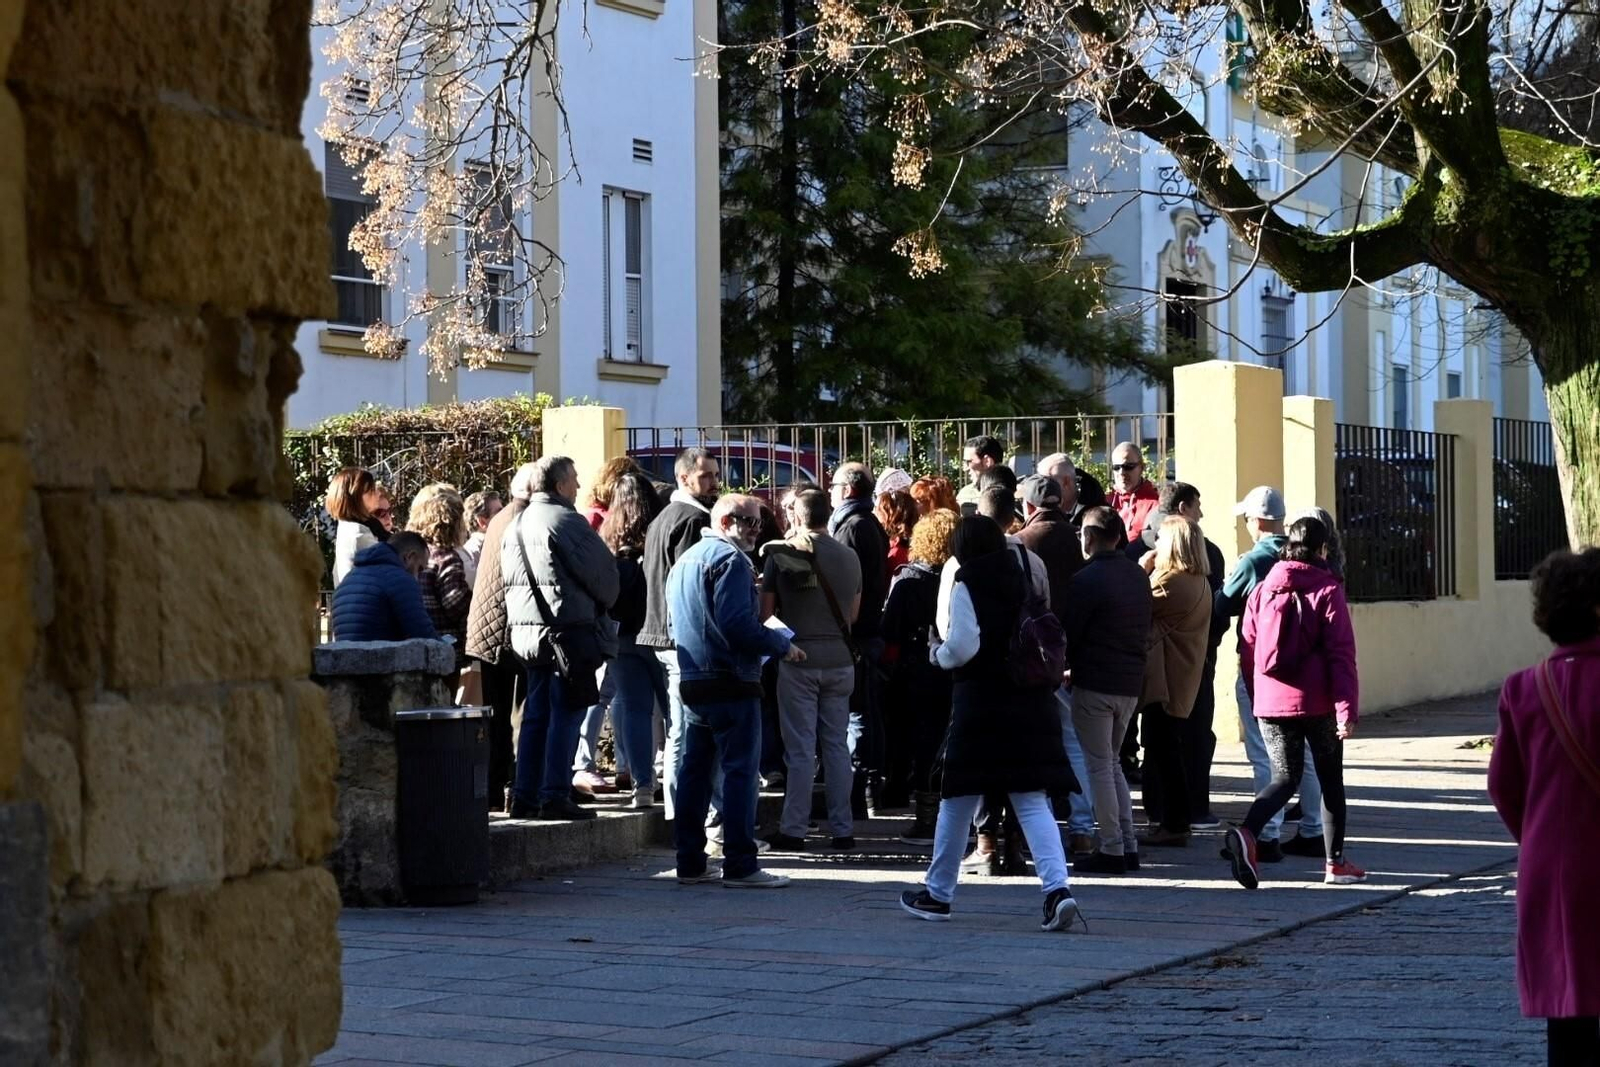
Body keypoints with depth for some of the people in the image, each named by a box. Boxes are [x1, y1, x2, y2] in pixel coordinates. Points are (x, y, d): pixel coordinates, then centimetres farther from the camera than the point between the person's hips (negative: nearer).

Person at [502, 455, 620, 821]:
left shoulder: (515, 526, 14)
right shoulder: (567, 521, -12)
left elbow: (510, 580, 19)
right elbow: (603, 571, -10)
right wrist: (603, 604, 9)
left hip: (529, 634, 8)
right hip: (569, 630, -8)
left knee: (536, 715, 12)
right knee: (566, 715, -4)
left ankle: (525, 795, 13)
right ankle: (555, 795, -6)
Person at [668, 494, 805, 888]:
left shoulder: (685, 560, 19)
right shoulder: (730, 559, -11)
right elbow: (738, 625, -21)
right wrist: (782, 646, -10)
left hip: (692, 682, 9)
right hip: (731, 682, -9)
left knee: (695, 769, 11)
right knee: (740, 771, -7)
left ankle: (690, 863, 13)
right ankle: (739, 865, -10)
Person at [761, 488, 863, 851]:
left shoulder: (780, 554, -8)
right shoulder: (849, 558, 4)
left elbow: (766, 610, -5)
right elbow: (853, 613, 13)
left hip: (799, 658, -3)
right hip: (839, 659, 3)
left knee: (800, 747, 0)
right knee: (837, 745, 9)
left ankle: (793, 829, 2)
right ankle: (842, 829, 11)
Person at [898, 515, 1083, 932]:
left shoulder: (967, 586, -7)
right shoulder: (1022, 581, 11)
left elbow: (963, 647, -16)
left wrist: (938, 653, 3)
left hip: (981, 705, -5)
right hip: (1029, 705, 5)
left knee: (957, 802, 7)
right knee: (1032, 803, 2)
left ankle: (938, 893, 17)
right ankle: (1057, 887, -17)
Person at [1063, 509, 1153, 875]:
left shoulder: (1087, 579, -14)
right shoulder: (1138, 576, 10)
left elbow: (1068, 632, -10)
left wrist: (1065, 666, 6)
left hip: (1095, 684, -7)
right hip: (1131, 683, 7)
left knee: (1099, 766, 0)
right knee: (1111, 762, 18)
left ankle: (1112, 849, -1)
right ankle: (1128, 846, 14)